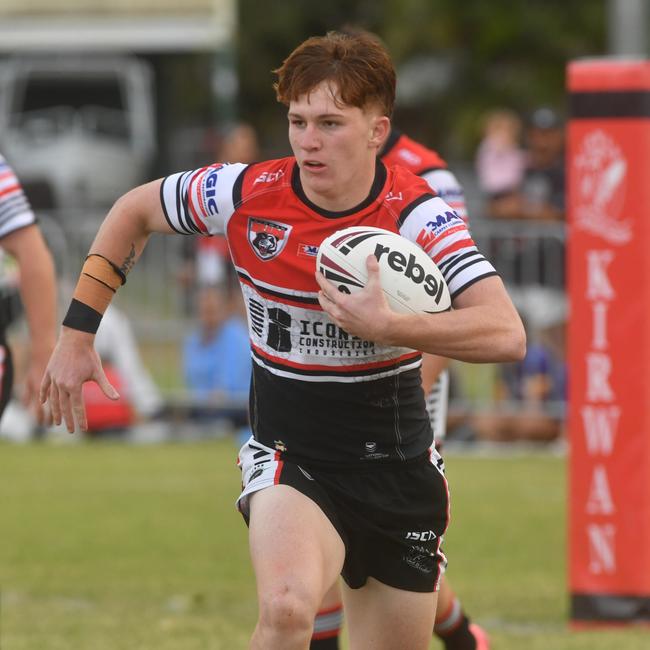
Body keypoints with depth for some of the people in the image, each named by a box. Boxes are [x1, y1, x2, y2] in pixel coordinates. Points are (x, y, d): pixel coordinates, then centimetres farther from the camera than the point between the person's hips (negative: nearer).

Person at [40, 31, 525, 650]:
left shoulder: (414, 214, -15)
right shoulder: (249, 193, -10)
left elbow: (506, 333, -27)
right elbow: (135, 210, 11)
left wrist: (387, 326, -38)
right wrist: (77, 333, 8)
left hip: (398, 466, 1)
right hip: (289, 458, -1)